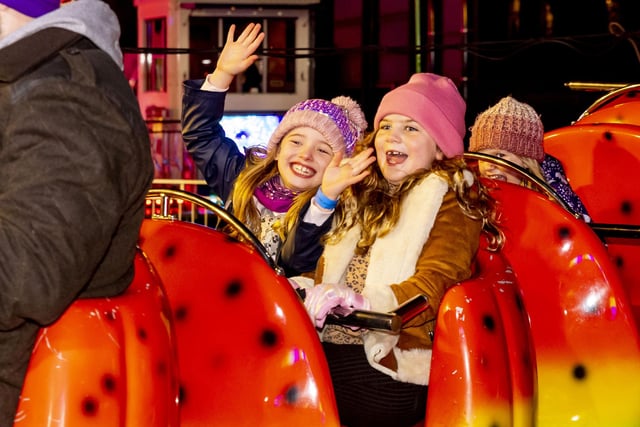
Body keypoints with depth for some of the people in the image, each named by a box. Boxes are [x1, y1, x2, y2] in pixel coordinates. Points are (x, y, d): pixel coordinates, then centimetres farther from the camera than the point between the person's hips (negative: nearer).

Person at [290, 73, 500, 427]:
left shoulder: (450, 201, 2)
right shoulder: (364, 197, 26)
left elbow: (434, 284, -14)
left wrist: (364, 301, -31)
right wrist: (302, 288, 2)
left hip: (396, 371, -7)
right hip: (333, 345, 7)